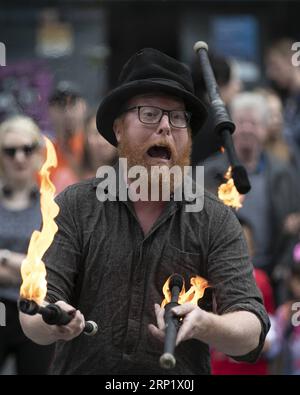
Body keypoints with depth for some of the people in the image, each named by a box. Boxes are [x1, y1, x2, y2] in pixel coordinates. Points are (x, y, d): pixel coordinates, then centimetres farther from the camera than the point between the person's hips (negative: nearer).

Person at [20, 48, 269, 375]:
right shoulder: (75, 207, 3)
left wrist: (205, 325, -23)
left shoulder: (216, 221, 4)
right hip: (83, 370, 1)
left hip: (180, 378, -1)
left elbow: (251, 334, -3)